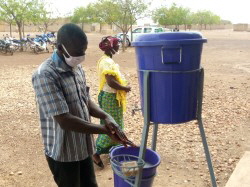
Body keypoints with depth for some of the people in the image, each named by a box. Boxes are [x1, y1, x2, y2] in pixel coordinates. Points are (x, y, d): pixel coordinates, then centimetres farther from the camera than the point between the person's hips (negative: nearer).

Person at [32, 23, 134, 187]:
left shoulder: (77, 68, 2)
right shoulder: (45, 75, -24)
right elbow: (65, 121, -28)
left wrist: (106, 117, -10)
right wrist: (106, 130, -22)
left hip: (83, 146, 7)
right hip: (63, 152, -7)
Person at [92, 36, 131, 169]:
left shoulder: (104, 59, 10)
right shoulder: (108, 62, -21)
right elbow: (111, 82, -29)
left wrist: (122, 86, 8)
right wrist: (125, 88, -15)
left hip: (106, 95, 10)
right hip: (110, 97, -10)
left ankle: (110, 148, 33)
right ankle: (97, 153, 2)